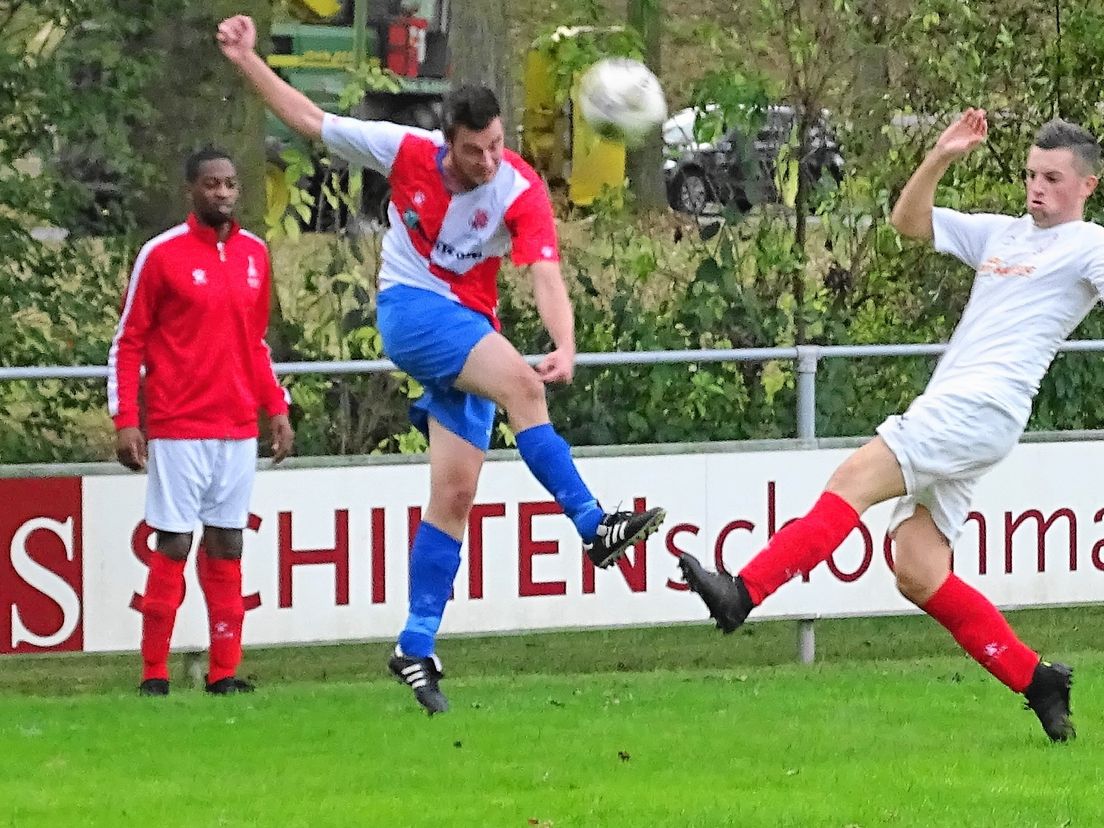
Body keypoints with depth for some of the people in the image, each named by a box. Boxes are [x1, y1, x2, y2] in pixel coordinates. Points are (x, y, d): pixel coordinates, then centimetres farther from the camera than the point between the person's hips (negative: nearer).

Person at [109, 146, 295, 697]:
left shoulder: (254, 254, 11)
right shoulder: (162, 254, -4)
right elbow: (127, 343, -2)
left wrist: (277, 409, 14)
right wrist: (125, 420, -9)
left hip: (239, 429, 5)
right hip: (178, 430, -5)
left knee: (226, 546, 5)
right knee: (173, 545, -6)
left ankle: (225, 672, 7)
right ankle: (154, 675, -2)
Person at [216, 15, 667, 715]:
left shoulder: (521, 191, -12)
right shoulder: (406, 152, -9)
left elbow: (546, 275, -24)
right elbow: (308, 120, 3)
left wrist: (565, 346, -41)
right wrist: (248, 61, 0)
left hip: (470, 327, 3)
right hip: (410, 310, -3)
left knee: (455, 494, -1)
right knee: (521, 384, -29)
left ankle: (417, 649, 4)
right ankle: (593, 526, -33)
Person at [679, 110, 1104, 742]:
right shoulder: (1001, 235, 25)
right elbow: (910, 221, 27)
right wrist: (940, 159, 14)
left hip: (981, 406, -9)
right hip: (948, 408, 9)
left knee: (855, 478, -22)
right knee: (920, 577, -1)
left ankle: (744, 594, -30)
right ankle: (1036, 682, 6)